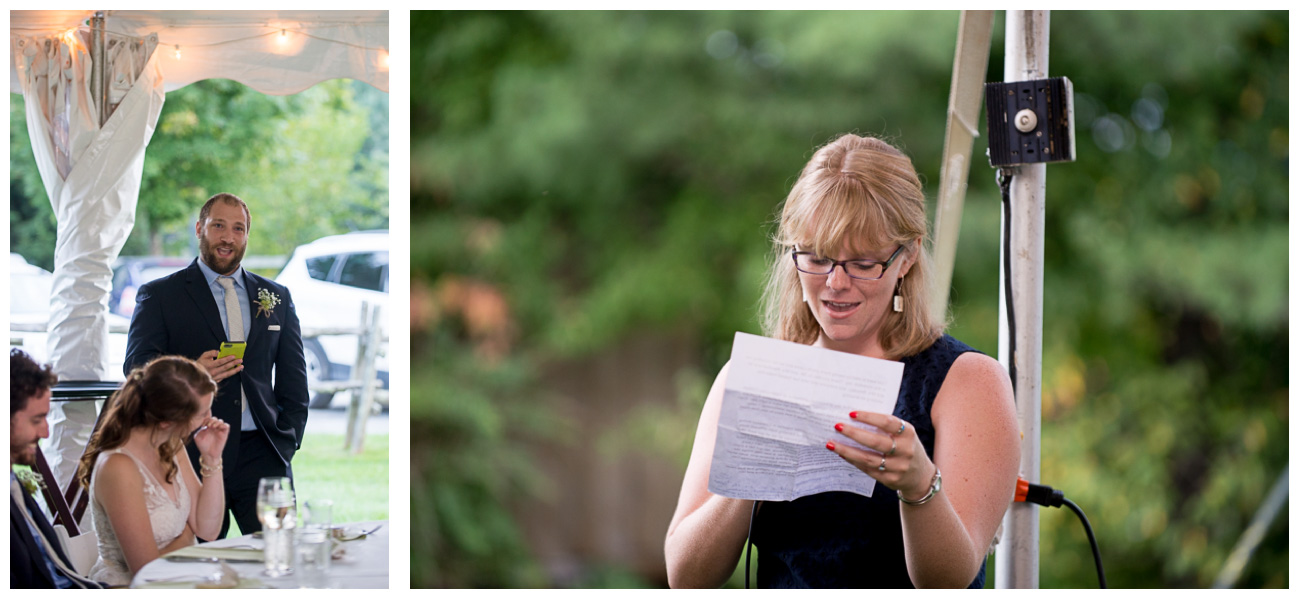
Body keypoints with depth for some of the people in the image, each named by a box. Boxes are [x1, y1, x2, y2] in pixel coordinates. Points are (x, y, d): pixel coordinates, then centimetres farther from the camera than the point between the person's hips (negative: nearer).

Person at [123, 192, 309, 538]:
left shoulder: (276, 298, 18)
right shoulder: (159, 295, 8)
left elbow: (293, 380, 21)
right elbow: (136, 367, -2)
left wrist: (287, 442, 7)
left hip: (262, 456, 2)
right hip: (192, 454, -2)